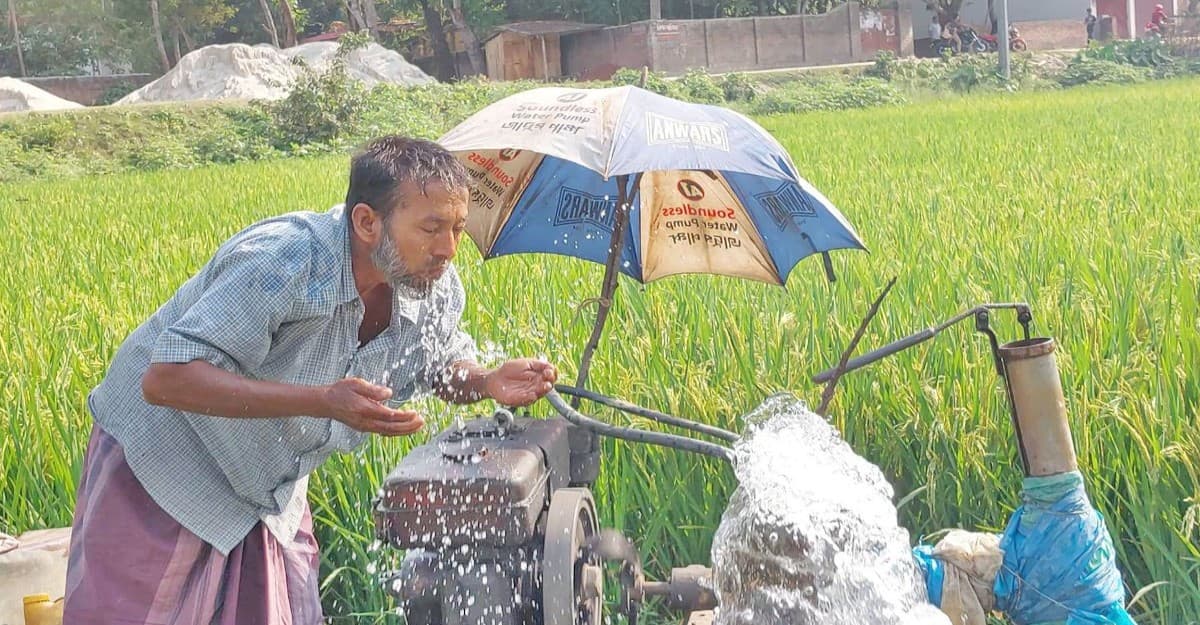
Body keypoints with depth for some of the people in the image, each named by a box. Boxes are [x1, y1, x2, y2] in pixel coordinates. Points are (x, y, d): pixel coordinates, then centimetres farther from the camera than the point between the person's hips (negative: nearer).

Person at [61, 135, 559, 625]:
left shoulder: (438, 290, -12)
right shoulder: (282, 262, -34)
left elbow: (446, 368, 9)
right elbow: (165, 379, -39)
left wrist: (489, 383, -17)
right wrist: (322, 400, -46)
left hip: (272, 491, 6)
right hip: (163, 465, -6)